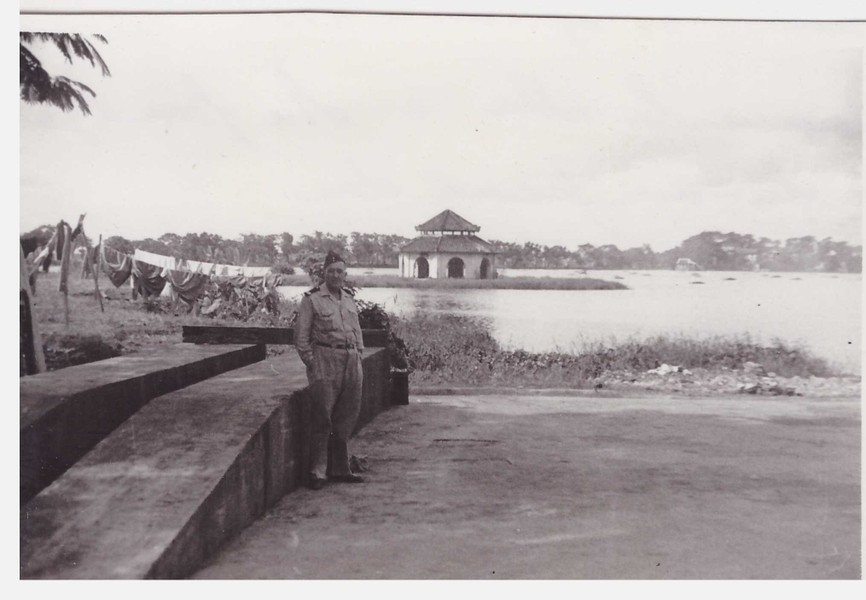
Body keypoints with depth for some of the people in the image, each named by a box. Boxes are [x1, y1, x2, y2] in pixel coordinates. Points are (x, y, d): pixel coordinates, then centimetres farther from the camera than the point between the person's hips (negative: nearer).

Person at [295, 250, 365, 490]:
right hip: (324, 364, -6)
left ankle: (340, 469, 21)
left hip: (351, 362, 6)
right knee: (322, 419, -4)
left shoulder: (350, 299, 15)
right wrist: (312, 364, -9)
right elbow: (301, 337, -3)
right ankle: (317, 473, 4)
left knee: (346, 419, 10)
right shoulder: (311, 299, -2)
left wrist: (359, 358, 12)